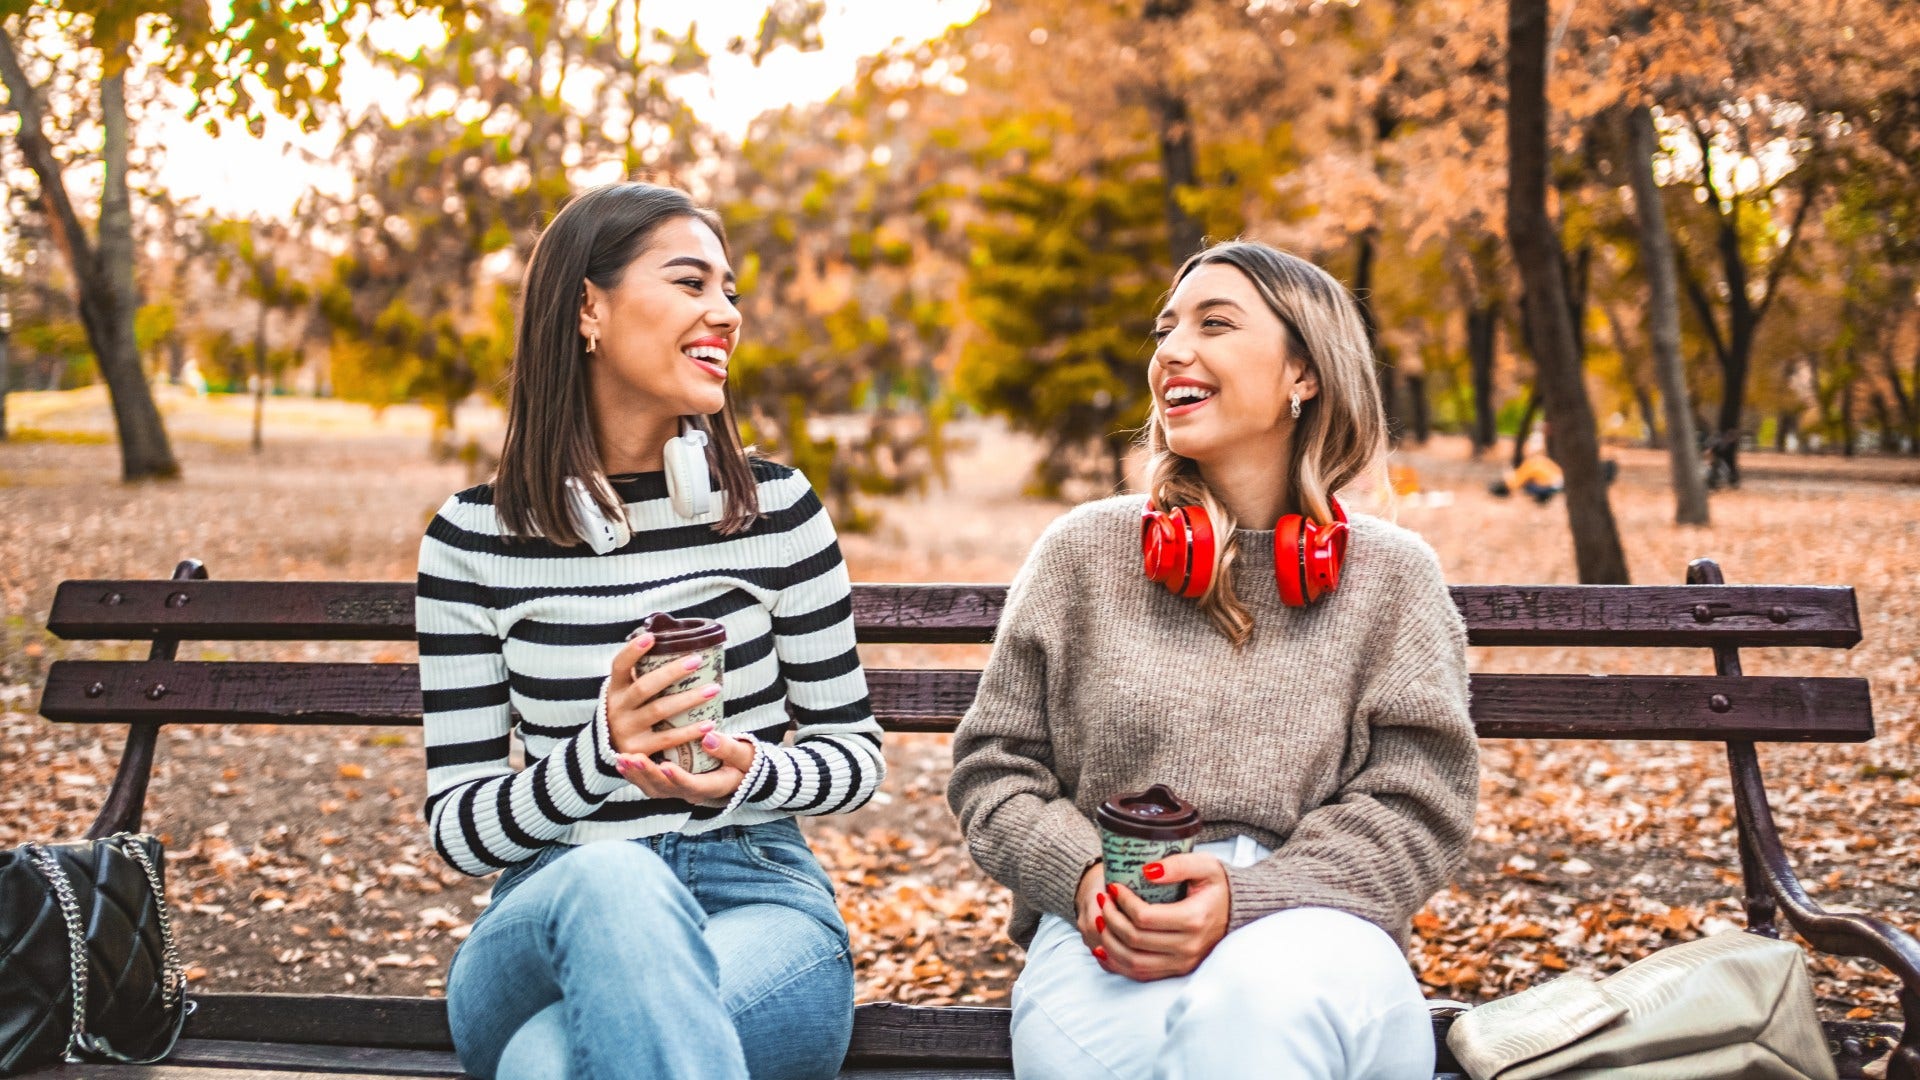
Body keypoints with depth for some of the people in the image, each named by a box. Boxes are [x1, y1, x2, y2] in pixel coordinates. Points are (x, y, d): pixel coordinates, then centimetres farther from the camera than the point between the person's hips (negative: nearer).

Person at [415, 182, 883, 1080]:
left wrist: (752, 772, -15)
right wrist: (598, 753, -19)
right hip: (554, 918, 2)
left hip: (762, 902, -1)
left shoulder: (775, 508, 1)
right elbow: (456, 827, 1)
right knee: (611, 874, -36)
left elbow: (855, 752, 8)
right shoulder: (473, 538, 0)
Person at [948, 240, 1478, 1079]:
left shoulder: (1391, 576, 11)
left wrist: (1245, 898, -14)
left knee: (1257, 1002, -38)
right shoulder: (1083, 552, 13)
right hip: (1110, 941, 1)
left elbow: (1416, 801, 2)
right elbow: (993, 766, 13)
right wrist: (1081, 875, -8)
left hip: (1309, 926, 0)